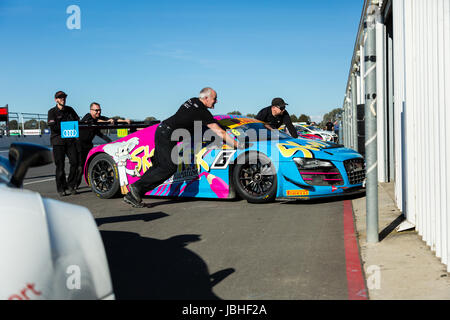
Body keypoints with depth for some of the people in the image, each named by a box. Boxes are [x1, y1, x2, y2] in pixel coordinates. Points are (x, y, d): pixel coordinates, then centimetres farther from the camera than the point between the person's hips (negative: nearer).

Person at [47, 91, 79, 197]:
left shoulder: (70, 110, 16)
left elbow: (77, 121, 21)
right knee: (60, 165, -3)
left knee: (74, 162, -5)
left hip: (70, 139, 4)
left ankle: (70, 186, 6)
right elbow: (52, 127, -10)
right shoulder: (52, 112, 1)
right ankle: (61, 189, 4)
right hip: (58, 141, -4)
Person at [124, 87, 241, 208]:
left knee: (158, 166, 8)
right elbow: (220, 132, -9)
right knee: (170, 167, -10)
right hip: (167, 135, -9)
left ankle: (132, 195, 5)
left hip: (161, 130, 9)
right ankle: (137, 186, -11)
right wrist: (238, 145, -4)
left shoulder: (192, 101, 16)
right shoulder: (202, 112, -8)